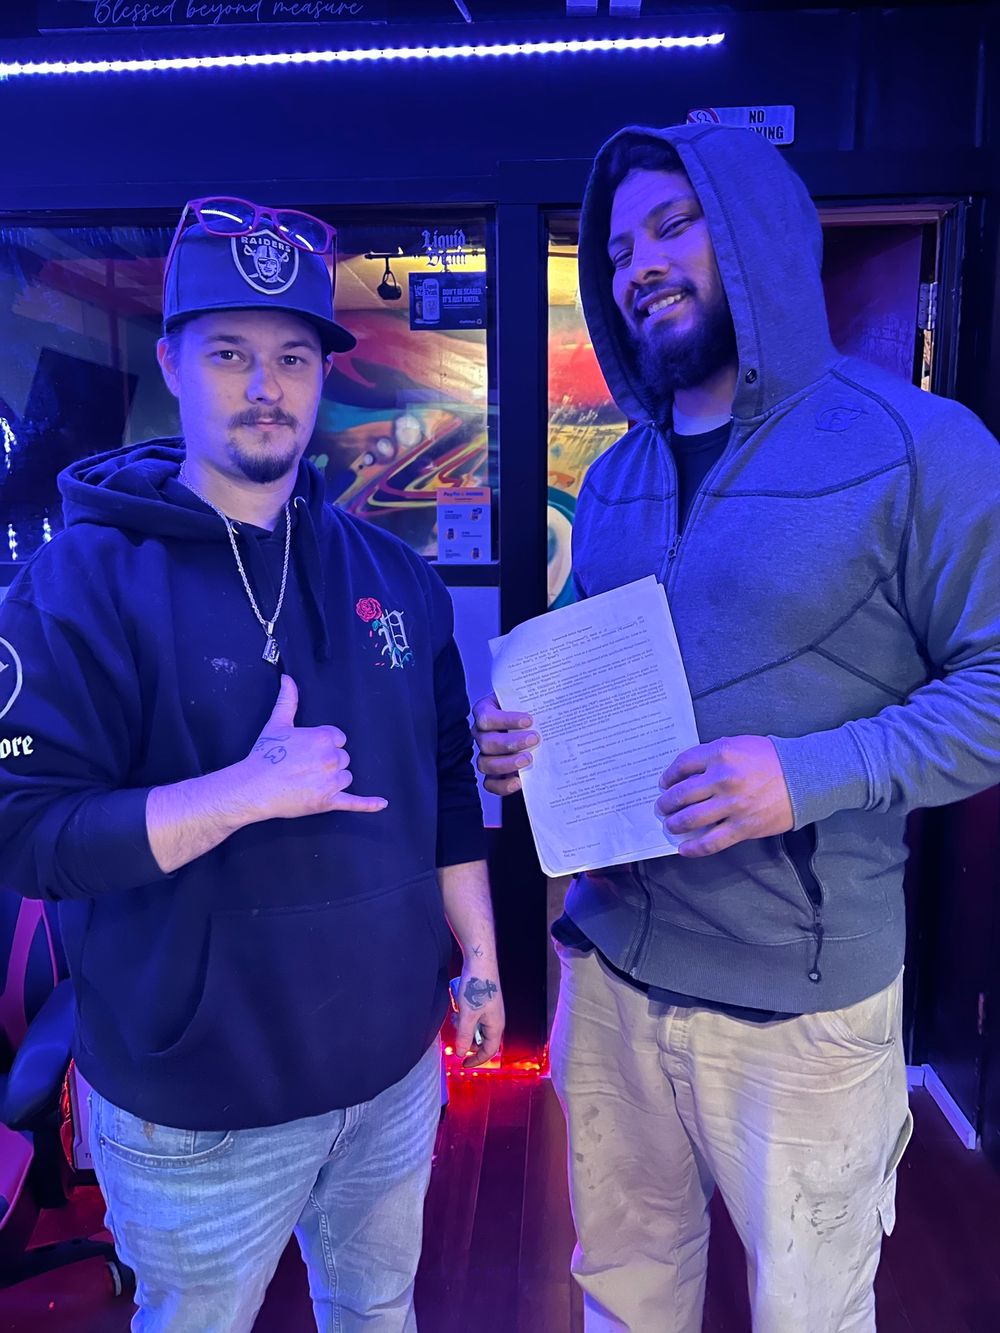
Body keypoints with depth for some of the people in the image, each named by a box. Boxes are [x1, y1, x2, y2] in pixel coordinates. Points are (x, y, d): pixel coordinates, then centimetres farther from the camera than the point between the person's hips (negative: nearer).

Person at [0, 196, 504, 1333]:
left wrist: (479, 960, 9)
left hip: (394, 1066, 5)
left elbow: (445, 786, 7)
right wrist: (246, 791, -28)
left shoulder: (391, 574, 2)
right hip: (200, 1110, -4)